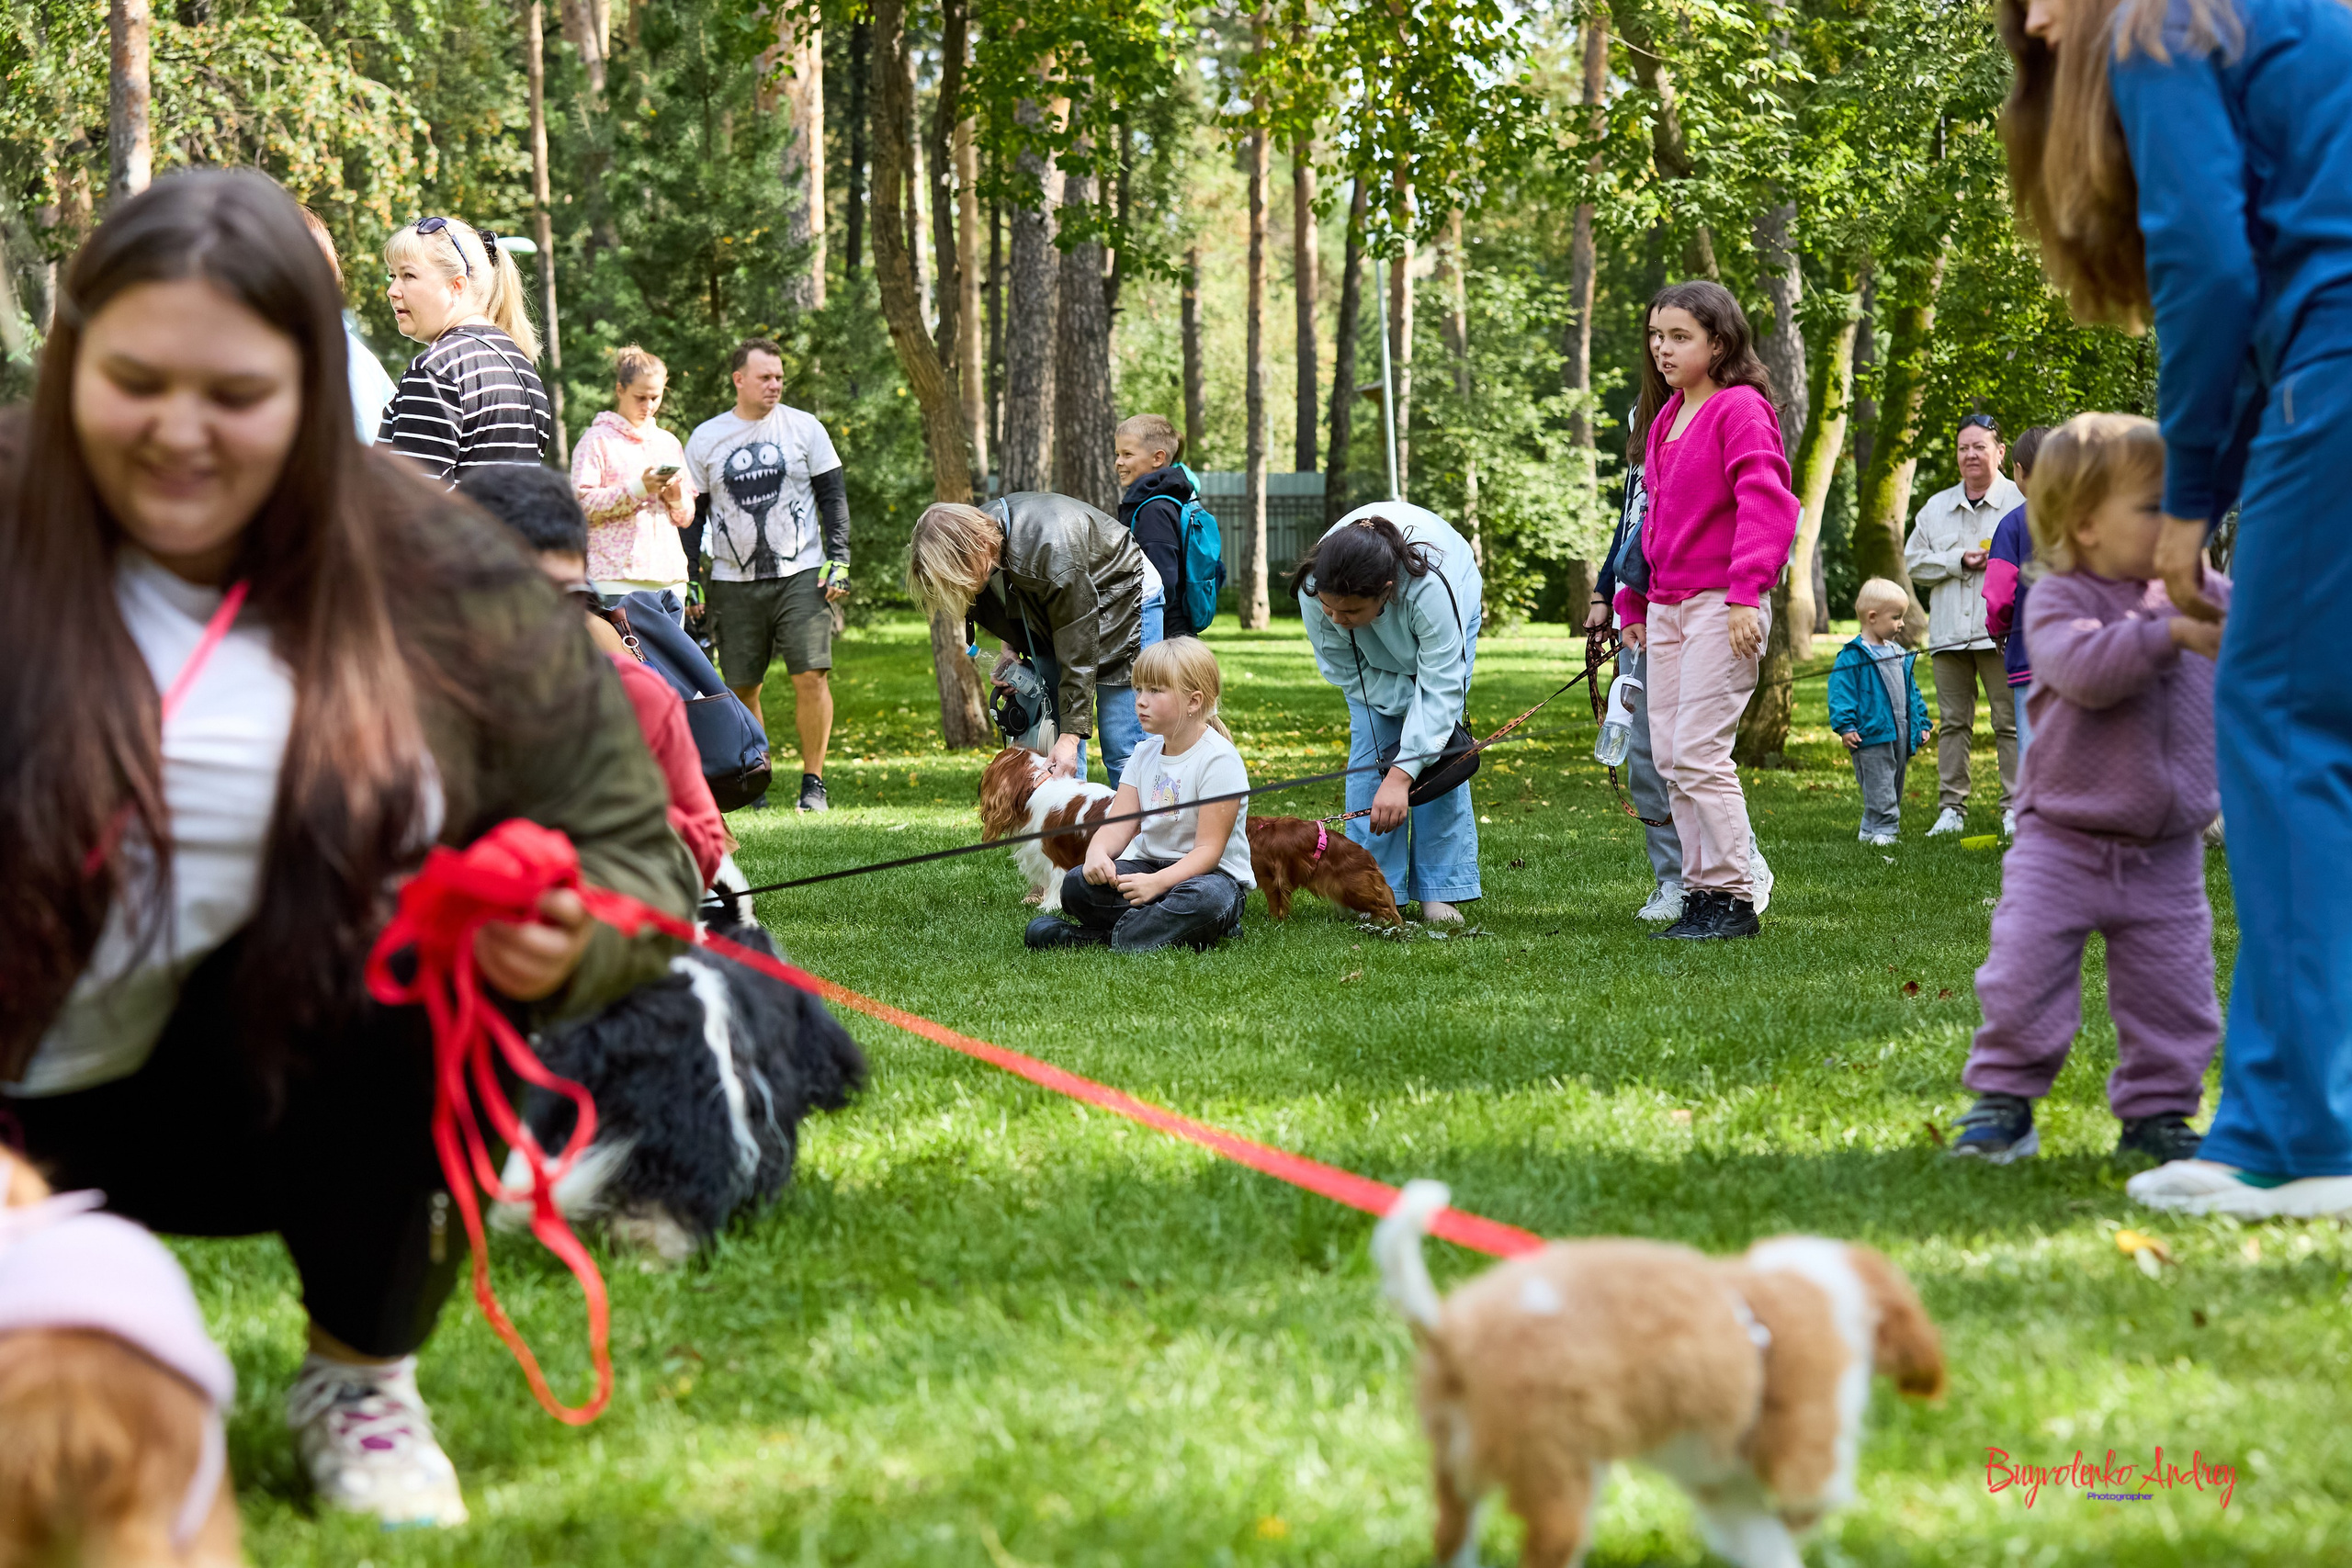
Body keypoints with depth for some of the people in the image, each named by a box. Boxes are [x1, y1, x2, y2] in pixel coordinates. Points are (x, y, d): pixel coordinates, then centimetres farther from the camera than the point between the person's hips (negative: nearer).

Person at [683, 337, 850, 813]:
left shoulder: (804, 427, 5)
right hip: (734, 582, 1)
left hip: (800, 575, -1)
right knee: (741, 686, 2)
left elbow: (833, 495, 7)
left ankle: (813, 781, -2)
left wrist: (838, 560, -2)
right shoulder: (705, 438, 7)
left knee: (811, 676, -11)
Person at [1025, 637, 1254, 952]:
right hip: (1147, 864, 6)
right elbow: (1119, 826, 1)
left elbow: (1208, 850, -19)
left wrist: (1157, 882, -34)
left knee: (1207, 900, -42)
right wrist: (1097, 853, -24)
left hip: (1209, 873, -6)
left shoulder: (1219, 760, -14)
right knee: (1077, 886, -19)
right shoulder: (1144, 753, 8)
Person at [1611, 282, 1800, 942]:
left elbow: (1767, 504, -18)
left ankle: (1734, 898, -7)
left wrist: (1745, 592, -24)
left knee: (1698, 751, -13)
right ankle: (1701, 889, 11)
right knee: (1668, 757, 6)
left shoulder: (1740, 409, -9)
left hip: (1721, 608, -9)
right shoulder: (1665, 419, 17)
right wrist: (1633, 602, 25)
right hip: (1666, 609, 9)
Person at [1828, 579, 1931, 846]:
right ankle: (1884, 830, -12)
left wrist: (1921, 723, 20)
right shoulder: (1853, 656, -9)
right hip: (1871, 735, -8)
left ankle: (1871, 830, 21)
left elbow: (1912, 693, 23)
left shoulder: (1899, 655, 16)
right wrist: (1845, 725, -20)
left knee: (1895, 786, 12)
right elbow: (1841, 691, -13)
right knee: (1879, 787, -12)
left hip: (1900, 736, 8)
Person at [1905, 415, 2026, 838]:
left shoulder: (2021, 503, 3)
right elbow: (1913, 563, 11)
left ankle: (2015, 809, -1)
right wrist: (1957, 562, -3)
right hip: (1948, 634, 4)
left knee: (2010, 723, -4)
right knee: (1952, 723, 5)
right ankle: (1951, 809, 9)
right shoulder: (1936, 508, 16)